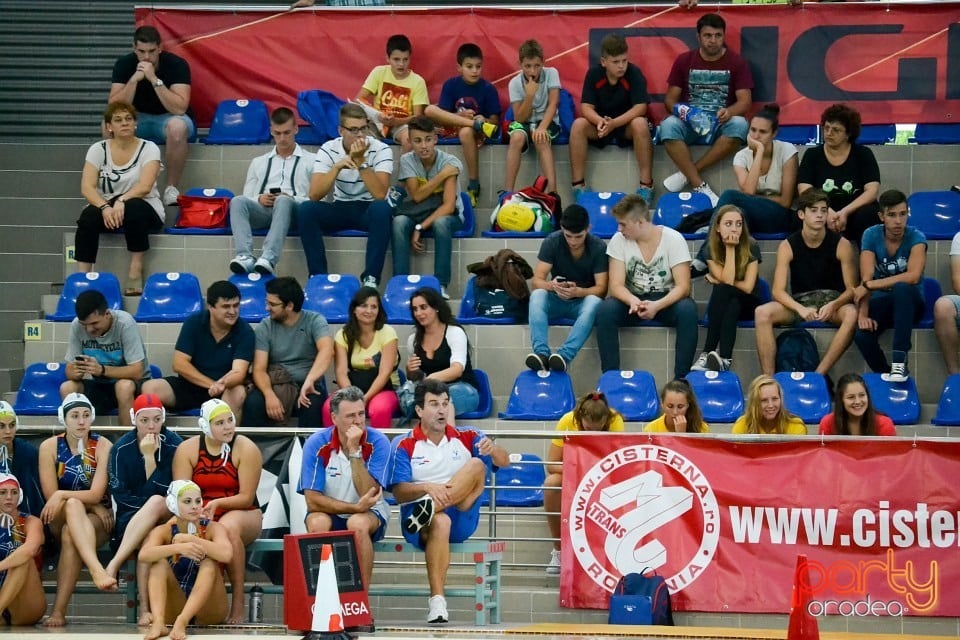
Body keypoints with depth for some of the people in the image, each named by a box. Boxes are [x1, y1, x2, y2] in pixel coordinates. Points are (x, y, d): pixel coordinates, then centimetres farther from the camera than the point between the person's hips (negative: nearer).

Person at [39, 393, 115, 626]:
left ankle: (59, 610, -40)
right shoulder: (50, 446, -2)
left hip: (97, 520, 0)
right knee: (73, 505, -37)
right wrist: (91, 505, -13)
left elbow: (96, 494, -12)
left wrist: (62, 495, -27)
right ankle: (97, 570, -61)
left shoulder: (102, 446, -4)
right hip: (58, 519, 0)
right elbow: (51, 496, -6)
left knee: (70, 535, -36)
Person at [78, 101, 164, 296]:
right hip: (107, 211, 2)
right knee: (88, 215, -31)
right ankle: (82, 275, -31)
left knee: (133, 208, -37)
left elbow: (145, 186, -19)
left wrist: (121, 201, -36)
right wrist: (105, 207, -29)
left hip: (145, 211, -2)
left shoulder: (149, 148, -4)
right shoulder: (98, 149, 1)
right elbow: (87, 187, -10)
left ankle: (135, 270, -28)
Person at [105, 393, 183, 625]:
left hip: (167, 515, 0)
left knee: (156, 502, -38)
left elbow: (164, 492, -11)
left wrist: (150, 456, -20)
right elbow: (119, 493, -4)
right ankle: (145, 608, -44)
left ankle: (114, 563, -42)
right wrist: (150, 505, -17)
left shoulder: (174, 444, -5)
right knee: (146, 536, -37)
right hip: (131, 515, 1)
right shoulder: (122, 448, -2)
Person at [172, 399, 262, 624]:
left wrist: (217, 504, -26)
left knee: (228, 527, -39)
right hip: (198, 518, 2)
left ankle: (238, 603, -31)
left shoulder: (246, 449, -6)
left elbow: (246, 498, -9)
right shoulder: (187, 449, 0)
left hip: (240, 514, -2)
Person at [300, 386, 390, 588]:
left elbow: (369, 495, -22)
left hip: (370, 513, -1)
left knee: (358, 524, -35)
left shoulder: (378, 443, -13)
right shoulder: (317, 444, -11)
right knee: (317, 523, -33)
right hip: (329, 512, 1)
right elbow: (313, 500, -15)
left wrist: (355, 451, -28)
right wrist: (355, 507, -25)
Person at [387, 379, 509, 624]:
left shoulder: (466, 438, 12)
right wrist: (427, 487, -25)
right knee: (440, 522, -40)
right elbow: (399, 493, -5)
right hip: (417, 520, -3)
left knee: (476, 465, -19)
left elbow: (504, 462, 1)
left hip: (461, 520, 3)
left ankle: (429, 508, -35)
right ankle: (437, 602, -45)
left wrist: (493, 450, -23)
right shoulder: (404, 446, 4)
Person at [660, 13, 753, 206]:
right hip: (689, 123, 0)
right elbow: (670, 99, 6)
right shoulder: (684, 60, 6)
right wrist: (679, 110, -19)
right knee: (668, 125, -34)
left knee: (739, 124, -36)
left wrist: (729, 111, -27)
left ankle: (686, 174, -29)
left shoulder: (737, 63, 3)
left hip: (721, 125, 0)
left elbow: (745, 101, -4)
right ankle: (700, 187, -35)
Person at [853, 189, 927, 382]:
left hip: (909, 302, -1)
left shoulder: (916, 237, -12)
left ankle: (900, 363, -37)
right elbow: (866, 279, -16)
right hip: (882, 302, 1)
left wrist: (869, 285, -30)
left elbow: (913, 277, -28)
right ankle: (885, 374, -4)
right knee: (862, 333, -32)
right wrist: (863, 314, -30)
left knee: (902, 288, -38)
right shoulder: (871, 235, -7)